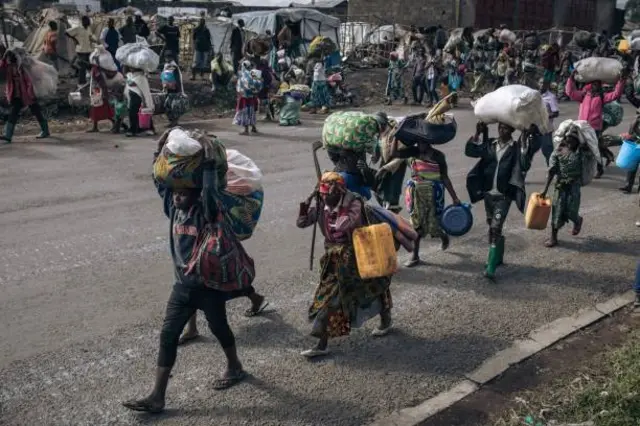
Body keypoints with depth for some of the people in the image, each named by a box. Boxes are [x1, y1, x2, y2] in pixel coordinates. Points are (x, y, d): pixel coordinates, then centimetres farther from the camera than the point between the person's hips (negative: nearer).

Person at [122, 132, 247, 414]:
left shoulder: (205, 211, -18)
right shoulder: (173, 208, 0)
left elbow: (211, 194, -40)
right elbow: (161, 181, 6)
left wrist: (210, 164, -41)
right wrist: (160, 150, -2)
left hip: (209, 285, -6)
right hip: (183, 285, 6)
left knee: (219, 329, 16)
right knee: (168, 336, 3)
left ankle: (235, 368, 44)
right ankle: (157, 397, 10)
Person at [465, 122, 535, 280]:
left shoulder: (516, 148, -7)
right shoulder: (489, 144, 4)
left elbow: (524, 166, -21)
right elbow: (469, 151, 0)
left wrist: (524, 142, -27)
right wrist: (478, 133, -10)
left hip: (504, 195, -5)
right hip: (488, 193, 5)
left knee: (496, 228, -13)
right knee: (491, 227, 17)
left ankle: (491, 267, -12)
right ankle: (497, 257, 36)